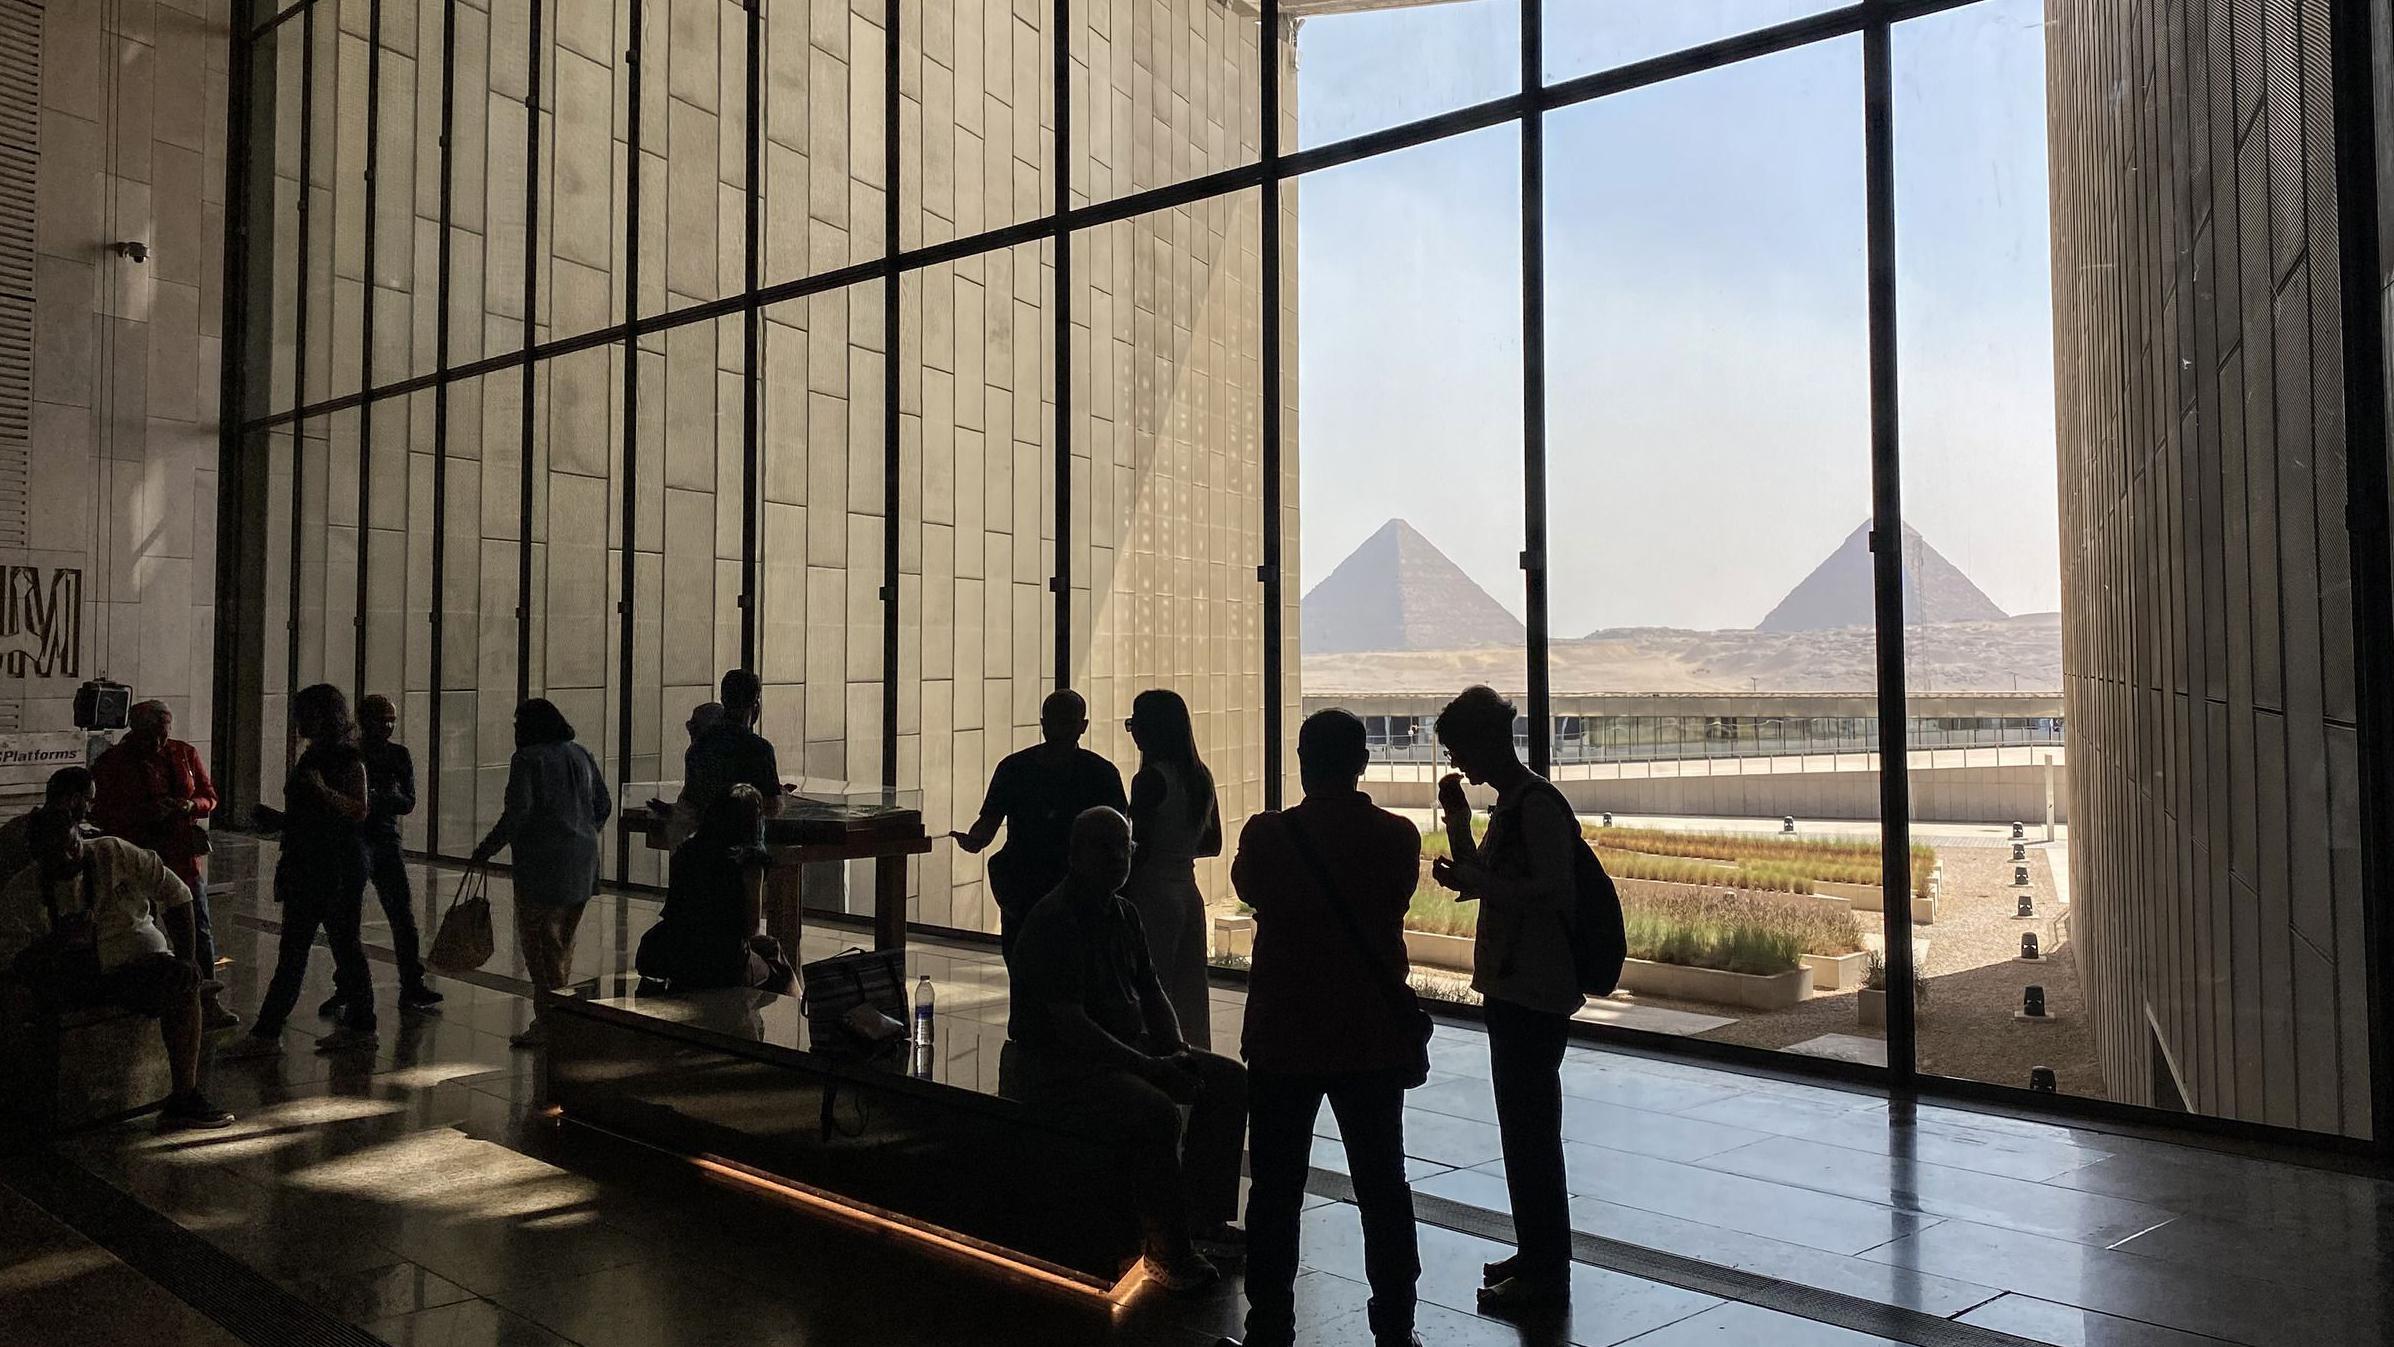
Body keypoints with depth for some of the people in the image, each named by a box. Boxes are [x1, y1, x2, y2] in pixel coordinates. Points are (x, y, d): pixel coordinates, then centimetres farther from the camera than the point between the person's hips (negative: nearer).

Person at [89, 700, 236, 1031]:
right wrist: (145, 812, -21)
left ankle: (208, 1003, 4)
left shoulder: (185, 754, 5)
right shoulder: (112, 762, -2)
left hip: (182, 857, 2)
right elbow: (101, 814, -6)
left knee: (198, 928, 0)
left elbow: (209, 797, 12)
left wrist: (190, 805, -11)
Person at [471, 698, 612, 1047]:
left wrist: (487, 848, -6)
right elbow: (604, 806, 14)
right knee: (563, 943, 16)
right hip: (582, 867, 7)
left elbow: (517, 813, -16)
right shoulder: (582, 755, 11)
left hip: (542, 864, -7)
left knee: (538, 943, -2)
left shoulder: (527, 759, -9)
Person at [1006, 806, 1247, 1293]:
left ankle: (1204, 1215, 10)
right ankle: (1168, 1249, -16)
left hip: (1125, 1050, 10)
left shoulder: (1123, 914, 10)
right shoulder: (1053, 921, -20)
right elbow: (1069, 1025, -26)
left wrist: (1178, 1052, -2)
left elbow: (1151, 992, 17)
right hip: (1056, 1065, -10)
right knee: (1157, 1112, -32)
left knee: (1230, 1079, 2)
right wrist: (1152, 1068, -25)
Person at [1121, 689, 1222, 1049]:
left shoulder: (1150, 779, -15)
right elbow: (1213, 843, 15)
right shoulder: (1200, 775, 7)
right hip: (1188, 893, 8)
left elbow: (1139, 850, -16)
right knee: (1189, 999, 14)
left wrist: (1118, 896, -5)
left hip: (1153, 895, -8)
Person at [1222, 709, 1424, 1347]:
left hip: (1284, 1037, -2)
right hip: (1375, 1037, 2)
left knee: (1275, 1191, 9)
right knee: (1383, 1187, 14)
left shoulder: (1267, 835, -12)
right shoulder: (1398, 838, -7)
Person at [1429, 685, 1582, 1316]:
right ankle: (1536, 1256, 29)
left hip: (1534, 991, -10)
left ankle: (1545, 1273, 7)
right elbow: (1487, 880, 22)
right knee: (1523, 1125, 17)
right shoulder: (1511, 803, 14)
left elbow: (1556, 892, -24)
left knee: (1530, 1129, -3)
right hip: (1513, 986, 10)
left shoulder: (1538, 804, -17)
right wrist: (1457, 819, 10)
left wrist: (1473, 881, -21)